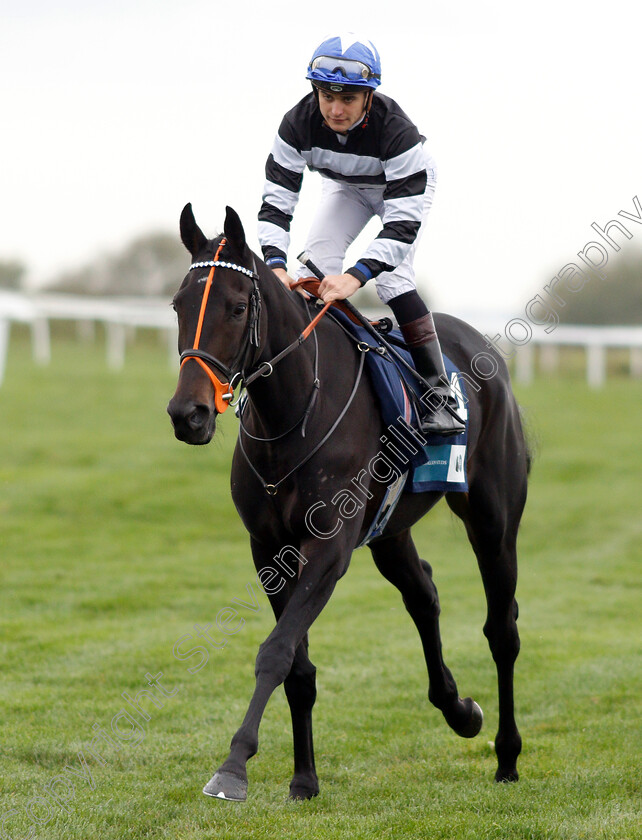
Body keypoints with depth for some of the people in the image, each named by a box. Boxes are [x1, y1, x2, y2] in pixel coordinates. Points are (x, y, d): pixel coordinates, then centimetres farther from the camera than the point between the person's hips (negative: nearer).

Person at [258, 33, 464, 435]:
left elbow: (403, 223, -42)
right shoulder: (299, 124, -31)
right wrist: (276, 266, -45)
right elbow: (276, 202, -28)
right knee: (316, 259, -16)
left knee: (390, 273, -23)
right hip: (346, 188, 5)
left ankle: (439, 392, -21)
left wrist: (356, 276, -54)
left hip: (406, 185, -4)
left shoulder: (397, 131, -41)